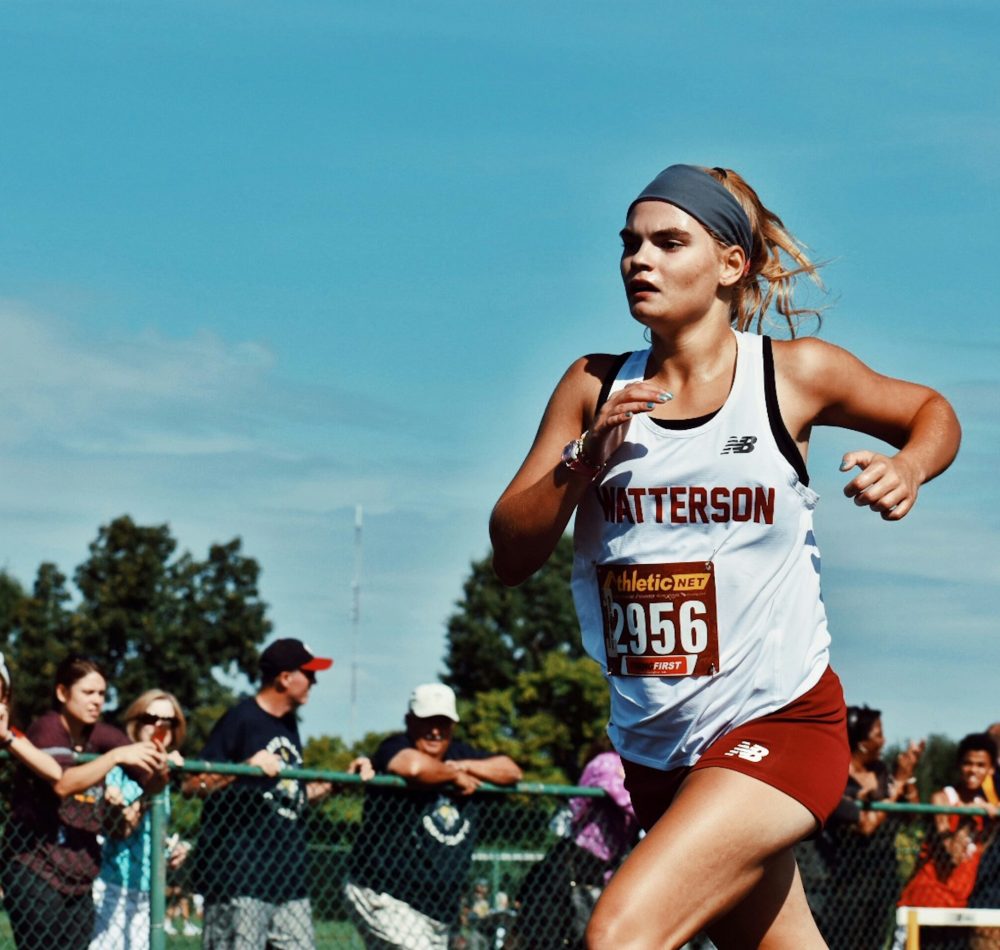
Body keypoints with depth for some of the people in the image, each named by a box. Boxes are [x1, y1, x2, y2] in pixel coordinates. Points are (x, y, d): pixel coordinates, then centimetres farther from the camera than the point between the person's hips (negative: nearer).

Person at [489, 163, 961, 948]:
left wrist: (907, 470, -9)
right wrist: (586, 459, -17)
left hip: (779, 722, -5)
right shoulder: (596, 388, 2)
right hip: (656, 746, 5)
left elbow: (932, 412, 13)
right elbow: (511, 555, -1)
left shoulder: (796, 374, -5)